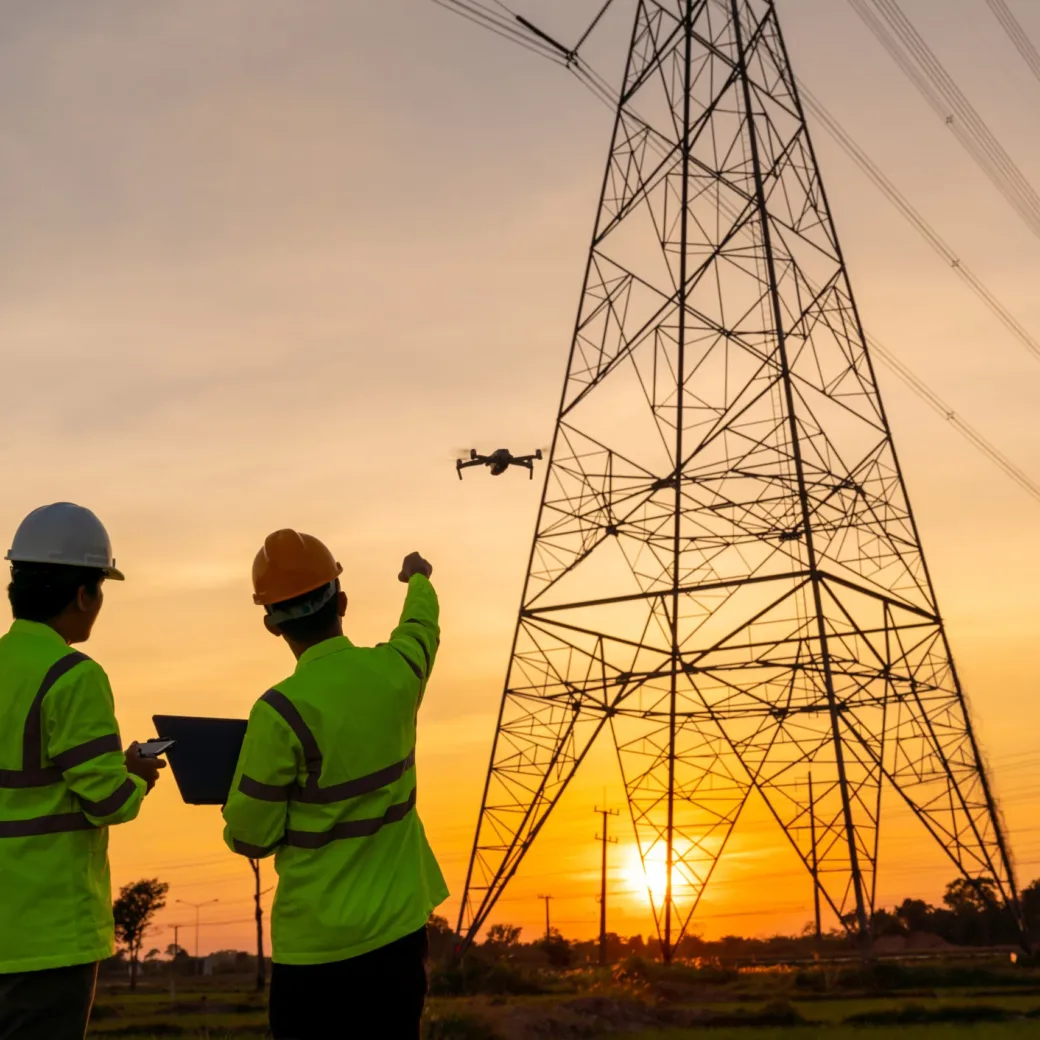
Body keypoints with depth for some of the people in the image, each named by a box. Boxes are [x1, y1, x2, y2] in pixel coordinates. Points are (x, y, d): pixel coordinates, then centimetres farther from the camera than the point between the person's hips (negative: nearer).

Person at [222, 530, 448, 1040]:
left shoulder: (282, 711, -18)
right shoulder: (396, 671, -4)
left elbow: (250, 837, -10)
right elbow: (422, 627, 22)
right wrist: (419, 580, 43)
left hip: (318, 941, -5)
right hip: (398, 928, 5)